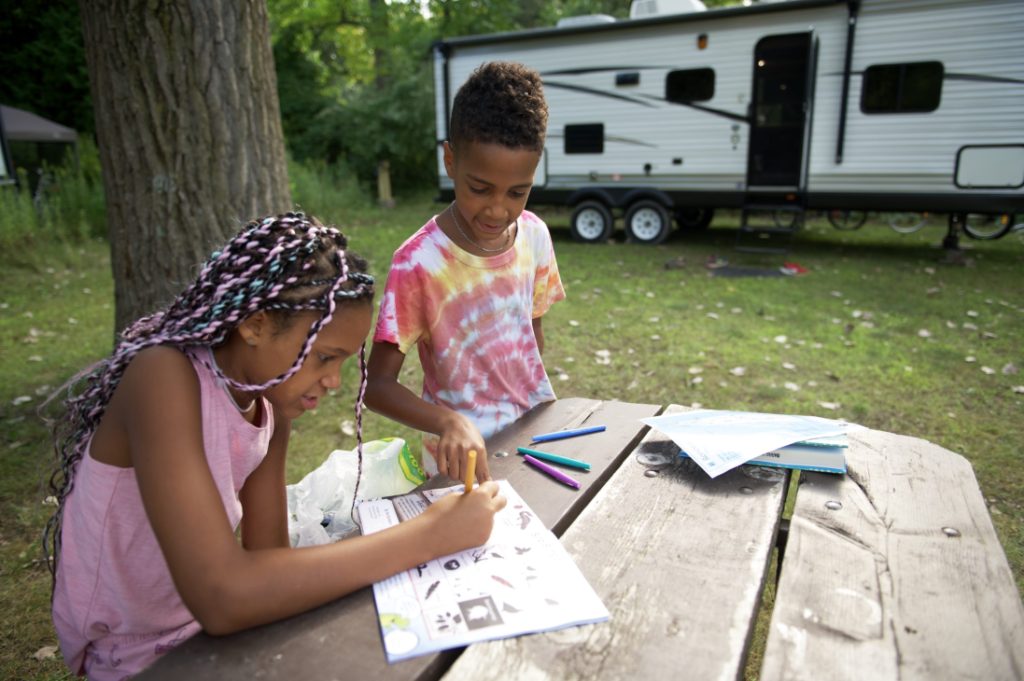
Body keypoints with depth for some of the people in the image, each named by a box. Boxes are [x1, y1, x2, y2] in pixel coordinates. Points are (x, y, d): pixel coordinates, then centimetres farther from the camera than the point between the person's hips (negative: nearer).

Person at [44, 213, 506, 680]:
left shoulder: (272, 402, -6)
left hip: (208, 622, 6)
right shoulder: (164, 378, -28)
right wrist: (427, 536, -34)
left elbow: (267, 554, -5)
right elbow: (221, 597, -36)